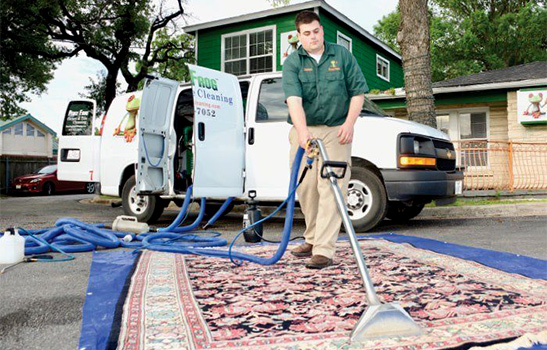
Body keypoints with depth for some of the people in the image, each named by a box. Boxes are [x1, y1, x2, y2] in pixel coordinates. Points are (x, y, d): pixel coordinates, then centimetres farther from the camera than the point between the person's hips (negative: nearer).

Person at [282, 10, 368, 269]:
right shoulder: (292, 62, 0)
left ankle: (324, 250, -10)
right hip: (304, 131, 2)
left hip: (336, 131, -1)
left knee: (331, 188, -10)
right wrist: (302, 131, -32)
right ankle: (313, 238, 27)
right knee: (305, 187, 7)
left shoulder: (342, 55, 4)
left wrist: (349, 123, -9)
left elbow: (358, 92, 5)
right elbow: (294, 99, -16)